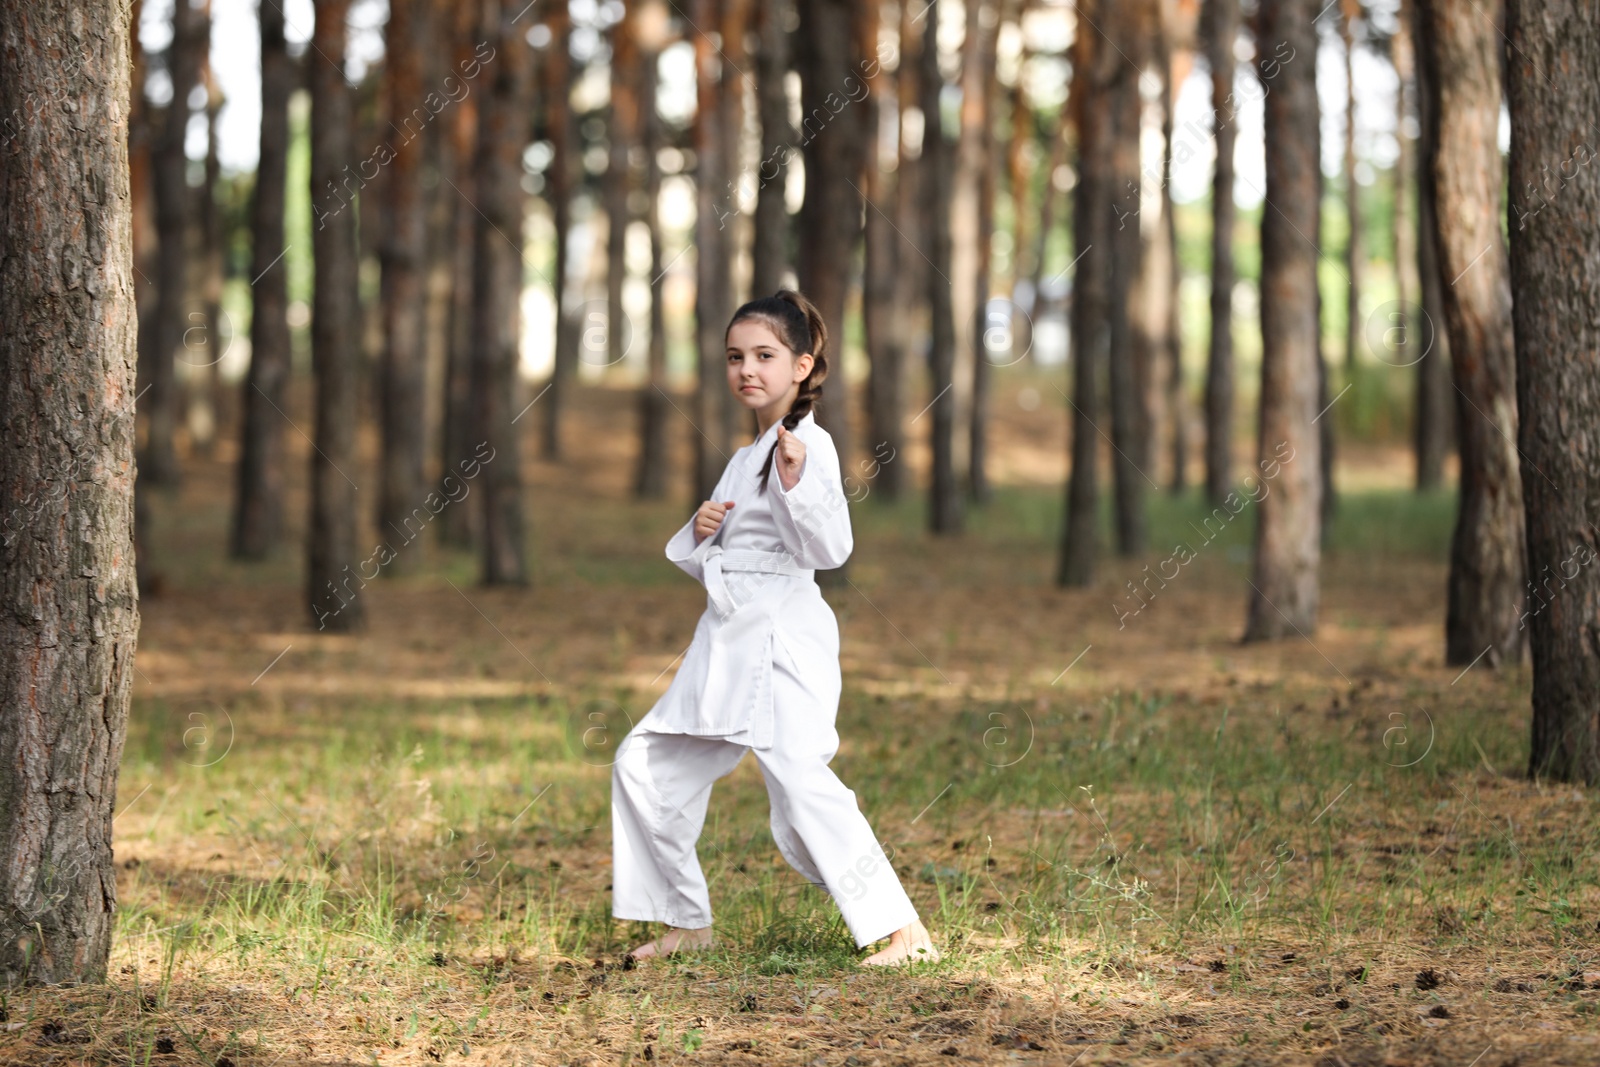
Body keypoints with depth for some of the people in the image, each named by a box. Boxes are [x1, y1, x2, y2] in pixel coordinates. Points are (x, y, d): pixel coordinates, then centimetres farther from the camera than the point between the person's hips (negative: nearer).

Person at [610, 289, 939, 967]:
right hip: (728, 642, 9)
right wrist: (700, 531, 4)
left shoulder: (809, 446, -7)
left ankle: (903, 930, -19)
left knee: (799, 780, -23)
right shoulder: (747, 457, 20)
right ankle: (688, 923, 22)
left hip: (782, 639, -9)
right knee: (643, 765, 11)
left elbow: (831, 547, -19)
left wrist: (796, 482, -33)